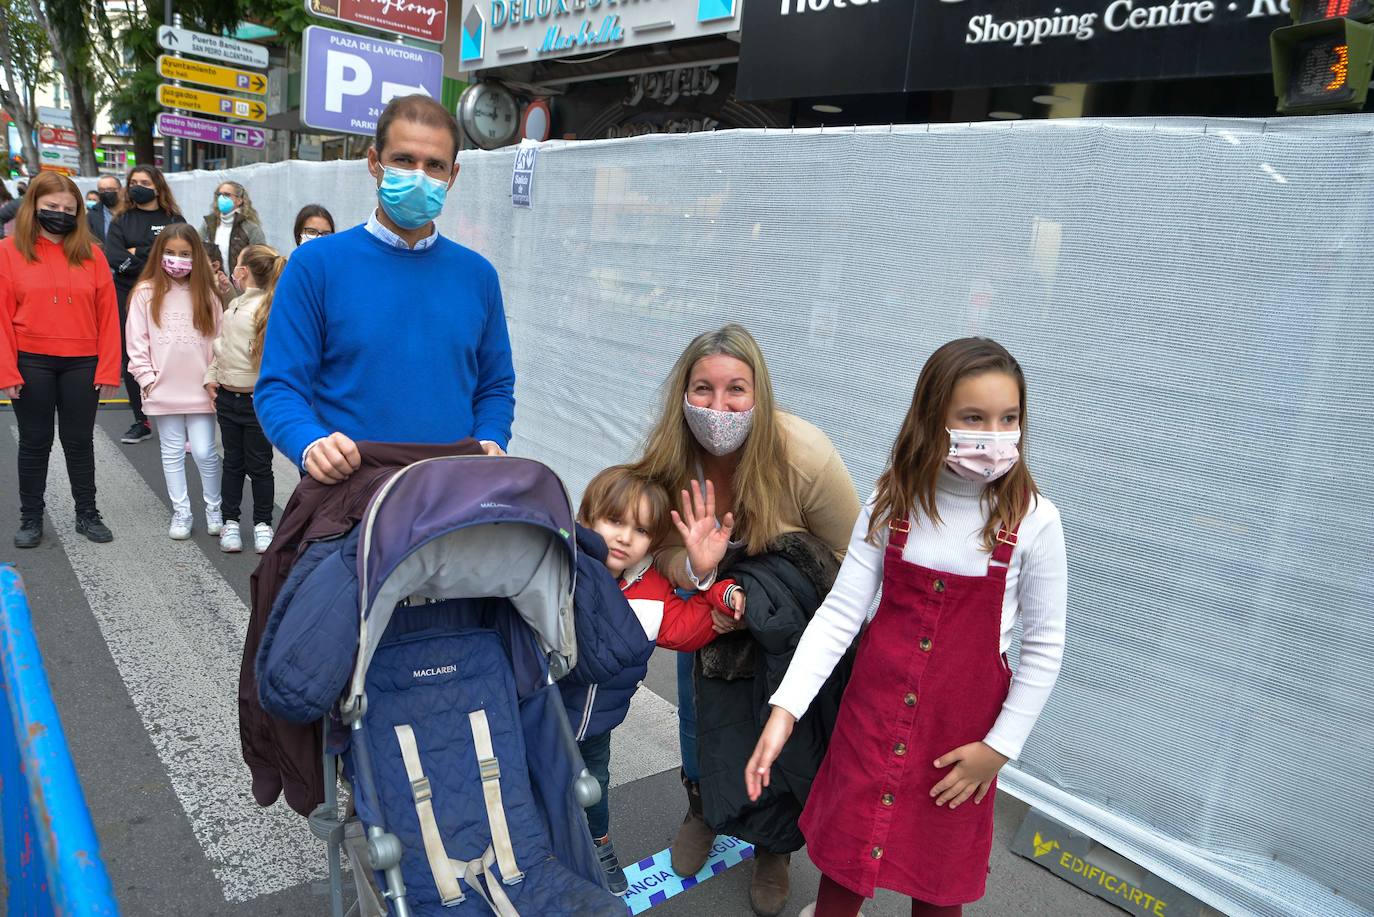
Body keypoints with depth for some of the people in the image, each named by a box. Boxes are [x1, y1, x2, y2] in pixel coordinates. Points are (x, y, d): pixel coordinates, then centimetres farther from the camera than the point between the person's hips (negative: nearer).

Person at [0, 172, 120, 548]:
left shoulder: (91, 253, 3)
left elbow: (108, 315, 1)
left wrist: (108, 369, -4)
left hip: (82, 365, 1)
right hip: (31, 364, -1)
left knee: (80, 441, 11)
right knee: (35, 443, 10)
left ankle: (87, 514, 22)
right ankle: (31, 518, 22)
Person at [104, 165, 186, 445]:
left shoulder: (174, 220, 5)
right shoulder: (121, 221, 9)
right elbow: (114, 258, -6)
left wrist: (136, 253, -9)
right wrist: (154, 260, -12)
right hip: (128, 298, 3)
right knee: (132, 360, 6)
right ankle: (141, 420, 17)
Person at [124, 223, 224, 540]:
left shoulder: (206, 294, 4)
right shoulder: (146, 293, 0)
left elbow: (218, 340, 4)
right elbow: (136, 342, 0)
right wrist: (147, 378, -4)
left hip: (200, 388, 0)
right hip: (164, 389, 0)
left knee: (204, 452, -1)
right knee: (172, 452, 10)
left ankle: (214, 509, 17)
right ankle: (181, 512, 19)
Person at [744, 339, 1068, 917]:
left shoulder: (1033, 520, -13)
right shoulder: (892, 504, -8)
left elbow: (1044, 645, -5)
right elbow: (841, 611, -9)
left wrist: (1001, 746, -6)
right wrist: (785, 708, -16)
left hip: (962, 730, -1)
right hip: (875, 710, 2)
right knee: (841, 870, 14)